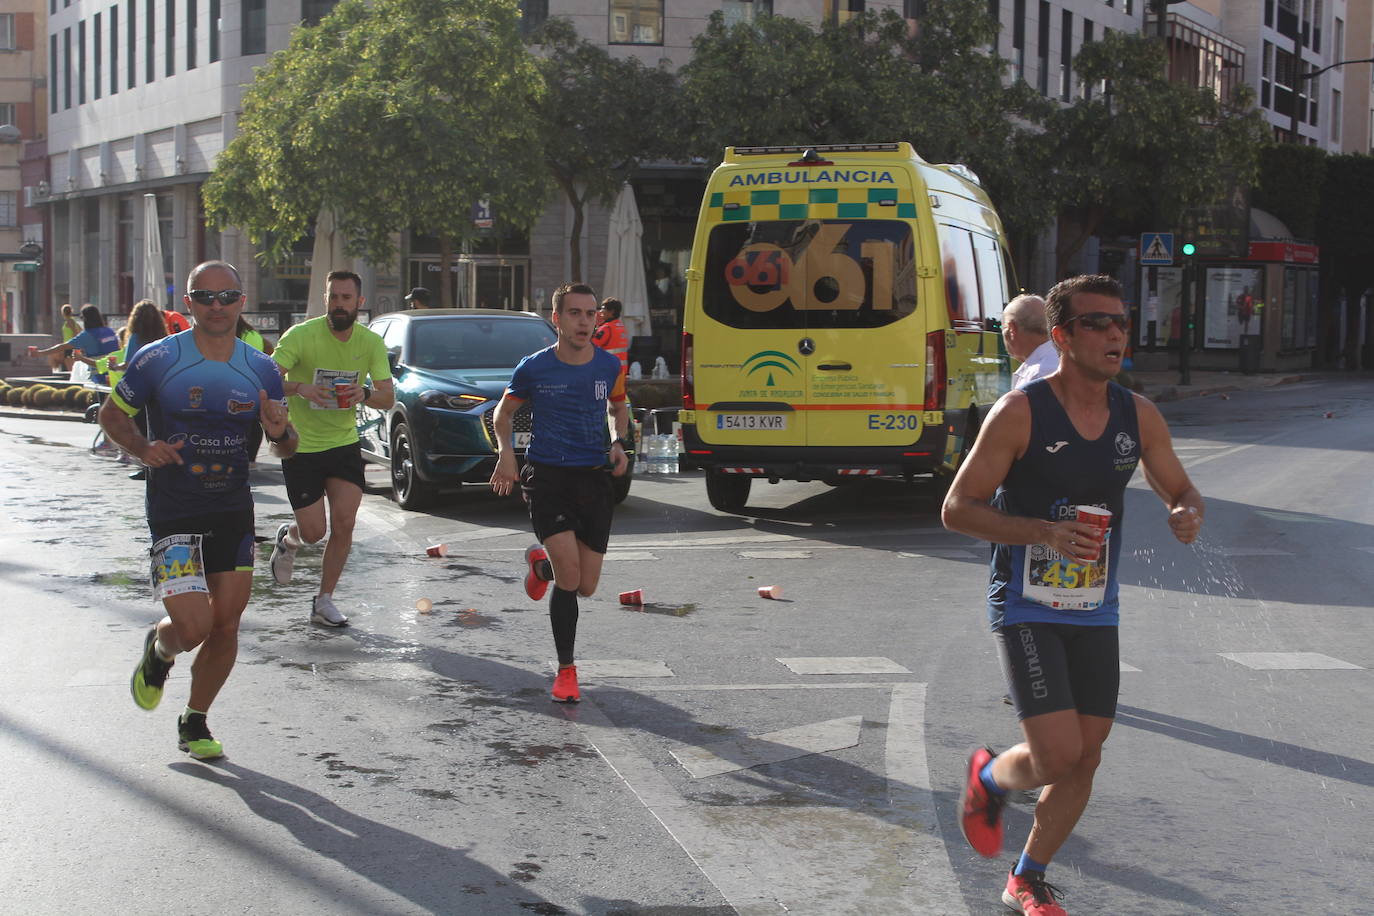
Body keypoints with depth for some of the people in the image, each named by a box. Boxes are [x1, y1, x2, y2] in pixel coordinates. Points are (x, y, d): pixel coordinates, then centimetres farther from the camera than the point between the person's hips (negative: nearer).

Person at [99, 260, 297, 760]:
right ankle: (158, 650, 24)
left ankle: (195, 723, 26)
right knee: (194, 627, -13)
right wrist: (143, 447, -16)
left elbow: (287, 447, 11)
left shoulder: (260, 370, 3)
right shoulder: (158, 360, -8)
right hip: (173, 513, -4)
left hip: (234, 512, 4)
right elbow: (111, 413, 4)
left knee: (226, 628, 5)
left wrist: (280, 432, -14)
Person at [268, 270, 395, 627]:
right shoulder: (301, 335, -14)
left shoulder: (371, 343, -2)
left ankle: (324, 601, 7)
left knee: (344, 523, -9)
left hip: (344, 443, 3)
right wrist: (300, 388, -36)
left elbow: (389, 397, -2)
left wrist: (365, 394, -24)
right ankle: (288, 538, 36)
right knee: (314, 532, -2)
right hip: (301, 446, -3)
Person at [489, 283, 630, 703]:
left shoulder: (609, 366, 1)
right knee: (570, 576, -16)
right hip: (546, 477, -3)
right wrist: (505, 451, -9)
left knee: (586, 586, 4)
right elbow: (503, 412, 10)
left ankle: (541, 563, 39)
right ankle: (566, 670, 2)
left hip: (593, 479, 3)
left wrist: (618, 443, 2)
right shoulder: (533, 368, -5)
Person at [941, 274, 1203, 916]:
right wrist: (1045, 531, -24)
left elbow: (1181, 490, 15)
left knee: (1085, 758, 8)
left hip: (1095, 610, 5)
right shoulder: (1020, 412, -13)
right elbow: (957, 509, -11)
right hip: (1026, 607, -5)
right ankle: (990, 778, 21)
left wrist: (1188, 514, -10)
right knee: (1057, 755, -14)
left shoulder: (1138, 416, 2)